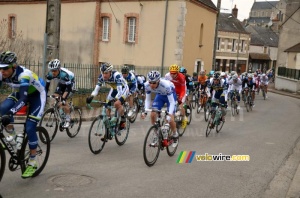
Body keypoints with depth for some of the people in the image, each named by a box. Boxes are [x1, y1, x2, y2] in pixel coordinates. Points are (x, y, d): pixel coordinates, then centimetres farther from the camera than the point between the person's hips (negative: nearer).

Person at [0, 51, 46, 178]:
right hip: (20, 93, 6)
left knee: (30, 128, -14)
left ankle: (32, 163, 0)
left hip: (37, 95, -6)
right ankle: (12, 137, -2)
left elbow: (23, 99, -43)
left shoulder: (24, 75, -36)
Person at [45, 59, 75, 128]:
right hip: (61, 83, 6)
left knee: (63, 101, -21)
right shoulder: (50, 74, -26)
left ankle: (67, 120, -10)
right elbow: (47, 85, -18)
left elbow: (68, 87, -38)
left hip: (70, 82, -6)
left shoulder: (64, 74, -41)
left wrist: (63, 98, -46)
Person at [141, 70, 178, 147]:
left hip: (170, 94, -4)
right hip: (159, 95, 4)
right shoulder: (147, 85, -29)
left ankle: (175, 135, 14)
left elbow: (172, 102, -36)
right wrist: (145, 111, -31)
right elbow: (147, 99, -16)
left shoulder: (166, 85, -41)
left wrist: (170, 114, -49)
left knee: (170, 119, -14)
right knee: (153, 115, -9)